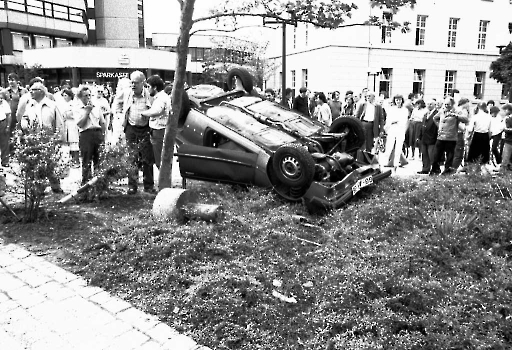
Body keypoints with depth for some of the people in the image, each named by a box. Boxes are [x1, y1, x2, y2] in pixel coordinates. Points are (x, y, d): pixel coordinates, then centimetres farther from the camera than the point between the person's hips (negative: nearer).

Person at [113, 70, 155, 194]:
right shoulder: (126, 94, 1)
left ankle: (149, 185, 12)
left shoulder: (149, 95, -7)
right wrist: (120, 111, 9)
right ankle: (132, 186, 11)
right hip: (131, 129, 2)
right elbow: (117, 103, 21)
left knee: (147, 159, 1)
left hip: (145, 129, -2)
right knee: (132, 158, 4)